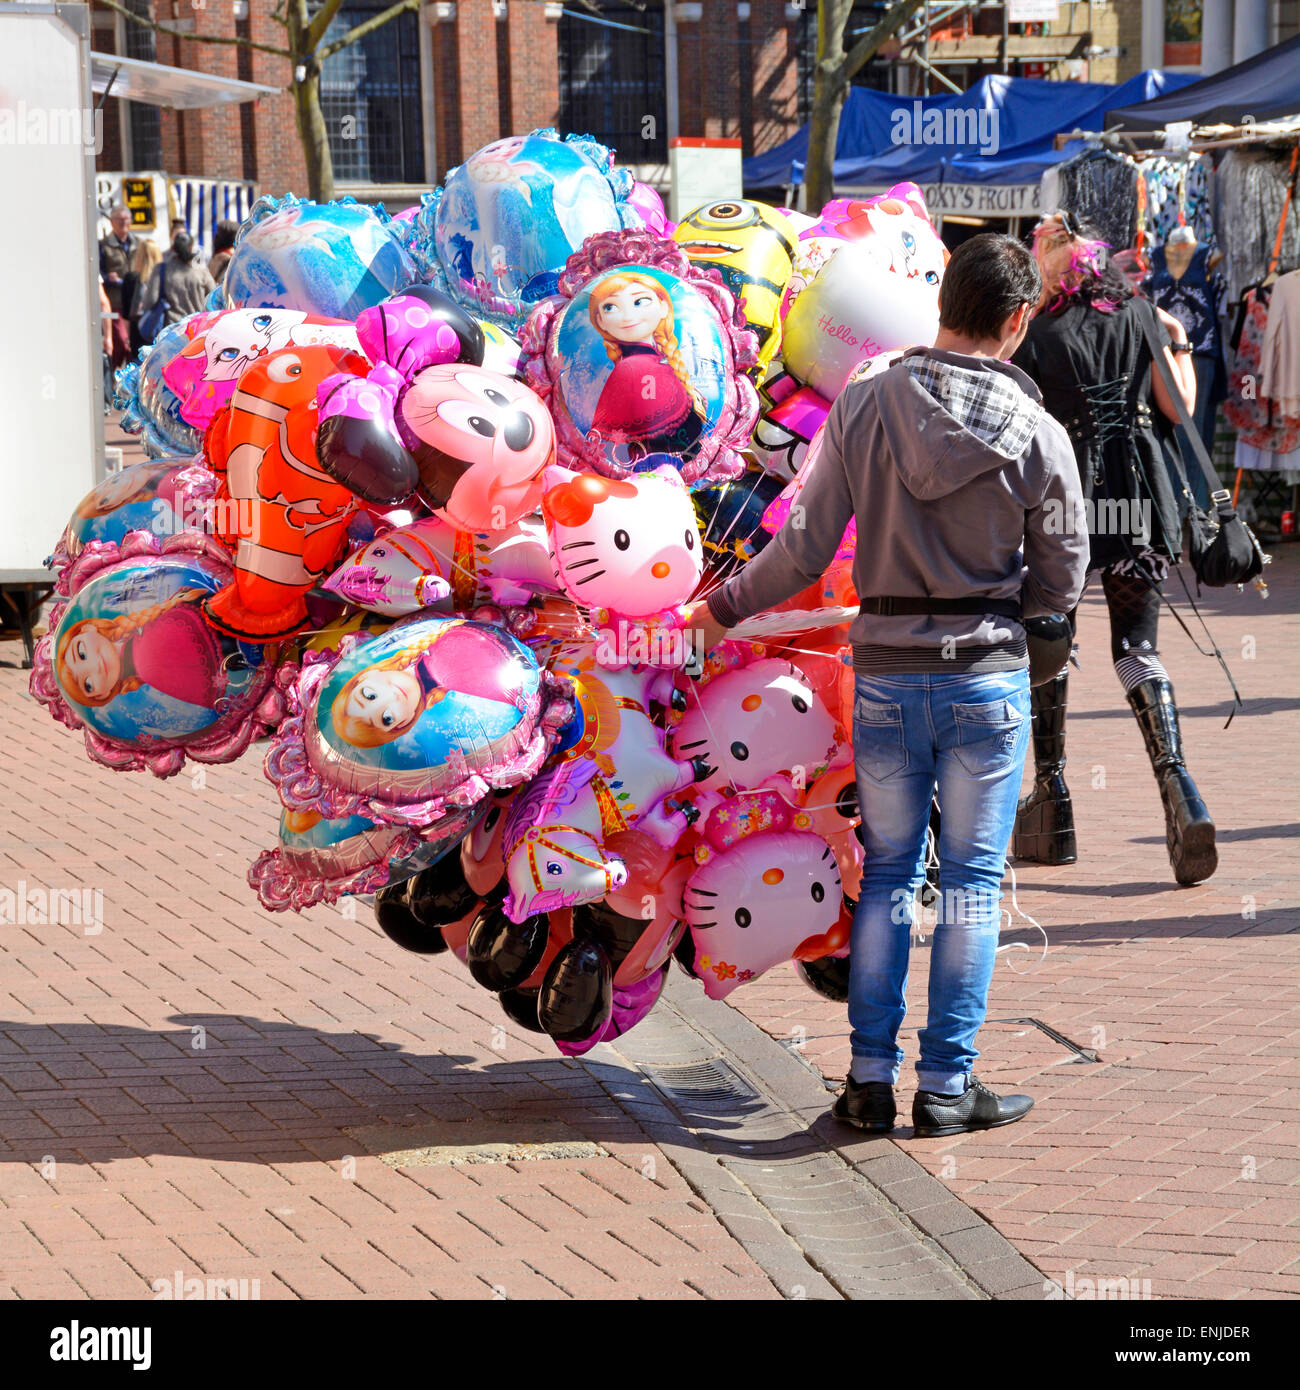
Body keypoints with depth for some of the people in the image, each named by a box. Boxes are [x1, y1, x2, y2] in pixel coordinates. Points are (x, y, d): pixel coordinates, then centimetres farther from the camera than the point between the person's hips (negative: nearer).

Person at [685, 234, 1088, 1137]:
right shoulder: (1038, 436, -8)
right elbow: (1062, 584, 0)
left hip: (885, 679, 2)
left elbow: (806, 548, -5)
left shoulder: (865, 407, -6)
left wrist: (725, 606, 10)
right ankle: (948, 1085, 10)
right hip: (989, 678, -2)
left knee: (887, 875, 13)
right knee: (972, 881, 7)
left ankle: (872, 1078, 14)